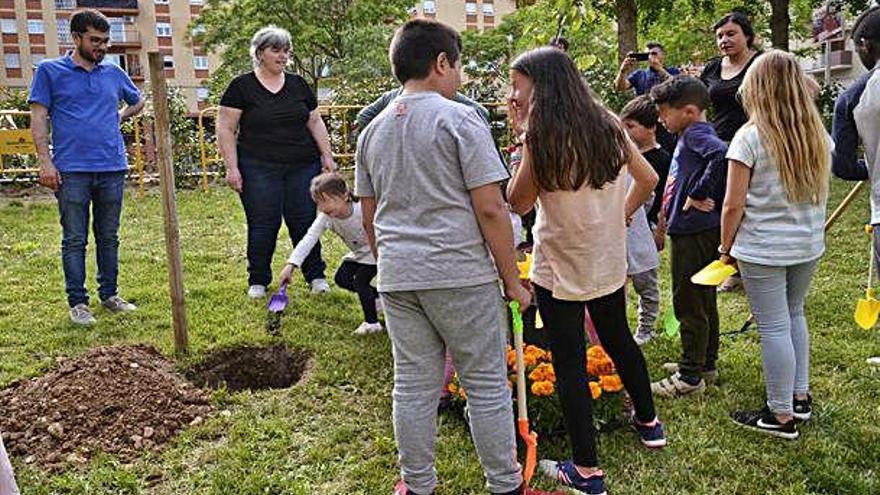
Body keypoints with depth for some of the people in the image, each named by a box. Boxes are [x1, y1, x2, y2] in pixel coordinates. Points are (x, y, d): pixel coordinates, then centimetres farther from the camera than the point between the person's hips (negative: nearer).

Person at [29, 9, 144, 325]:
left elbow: (138, 101, 32)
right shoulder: (50, 71, 3)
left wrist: (121, 115, 13)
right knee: (74, 240, 1)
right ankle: (77, 302, 9)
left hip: (112, 169, 4)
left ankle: (110, 294, 22)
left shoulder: (114, 73, 13)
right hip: (71, 171, -3)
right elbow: (39, 118, -1)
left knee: (109, 238, 11)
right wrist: (45, 162, -9)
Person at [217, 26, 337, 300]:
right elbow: (225, 128, -2)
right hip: (259, 169, -3)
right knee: (262, 225, 1)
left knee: (305, 221, 4)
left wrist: (327, 156, 6)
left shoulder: (298, 84, 10)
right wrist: (232, 167, -9)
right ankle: (258, 281, 17)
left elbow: (315, 122, 14)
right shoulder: (242, 86, -1)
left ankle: (316, 276, 18)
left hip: (303, 167, 3)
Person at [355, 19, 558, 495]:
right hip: (459, 274, -5)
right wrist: (512, 280, -5)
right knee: (486, 385, 8)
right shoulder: (460, 119, -8)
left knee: (413, 385, 14)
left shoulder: (373, 130, 11)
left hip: (397, 277, 6)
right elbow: (490, 210, -12)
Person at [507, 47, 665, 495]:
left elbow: (518, 203, -8)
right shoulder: (607, 125, 3)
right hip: (608, 261, 7)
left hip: (559, 268, -7)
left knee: (569, 361, 2)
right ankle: (648, 423, 44)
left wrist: (525, 138, -9)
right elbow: (647, 179, 9)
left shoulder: (542, 137, -17)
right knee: (618, 340, 25)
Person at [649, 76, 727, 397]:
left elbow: (721, 154, -33)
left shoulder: (696, 133, -14)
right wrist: (669, 212, 9)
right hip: (695, 230, 10)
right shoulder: (692, 135, 15)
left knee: (689, 303, -2)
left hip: (695, 233, -10)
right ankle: (705, 364, 32)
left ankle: (690, 376, 8)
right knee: (703, 301, 18)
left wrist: (699, 194, -25)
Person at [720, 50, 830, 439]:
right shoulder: (818, 135, 4)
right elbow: (821, 192, 14)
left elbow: (734, 204, -15)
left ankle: (781, 415, 12)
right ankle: (800, 396, 33)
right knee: (794, 314, 22)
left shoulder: (750, 136, -15)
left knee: (774, 327, 2)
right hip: (809, 245, 7)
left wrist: (726, 247, -2)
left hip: (763, 248, -7)